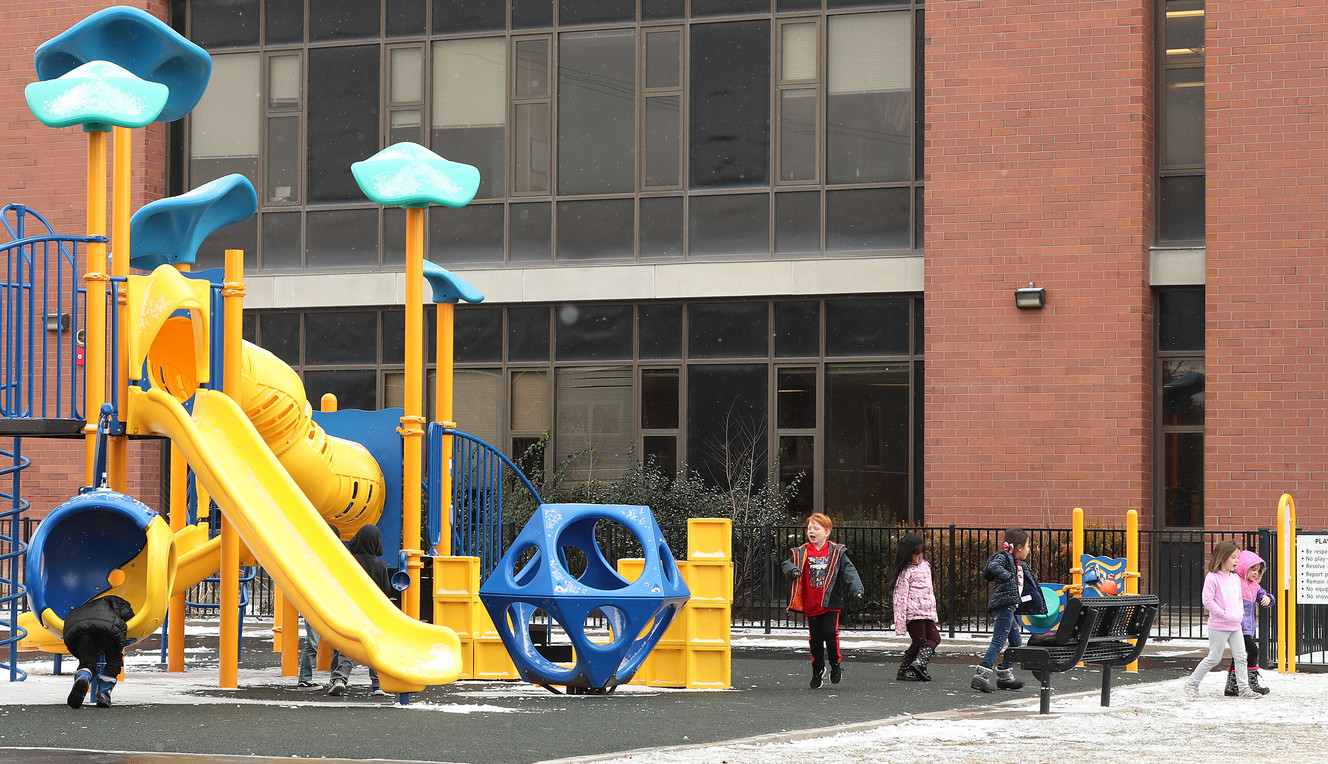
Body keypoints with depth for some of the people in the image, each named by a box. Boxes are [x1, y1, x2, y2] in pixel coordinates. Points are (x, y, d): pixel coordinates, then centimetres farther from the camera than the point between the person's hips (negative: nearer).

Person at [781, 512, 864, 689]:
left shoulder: (836, 552, 0)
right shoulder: (801, 553, 5)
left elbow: (849, 571, 0)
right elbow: (788, 564, -1)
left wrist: (856, 589, -13)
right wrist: (792, 570, -25)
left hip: (831, 603, -2)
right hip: (810, 605, 2)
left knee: (830, 633, -12)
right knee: (815, 638, 7)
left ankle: (836, 665, 10)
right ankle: (818, 670, 23)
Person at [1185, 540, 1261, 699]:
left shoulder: (1236, 578, 11)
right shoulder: (1212, 577, -12)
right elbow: (1207, 600, -16)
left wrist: (1240, 613, 8)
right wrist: (1223, 614, -17)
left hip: (1235, 626, 7)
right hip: (1219, 626, -7)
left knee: (1240, 657, 3)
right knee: (1214, 658, 0)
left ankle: (1243, 688, 9)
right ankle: (1191, 683, 13)